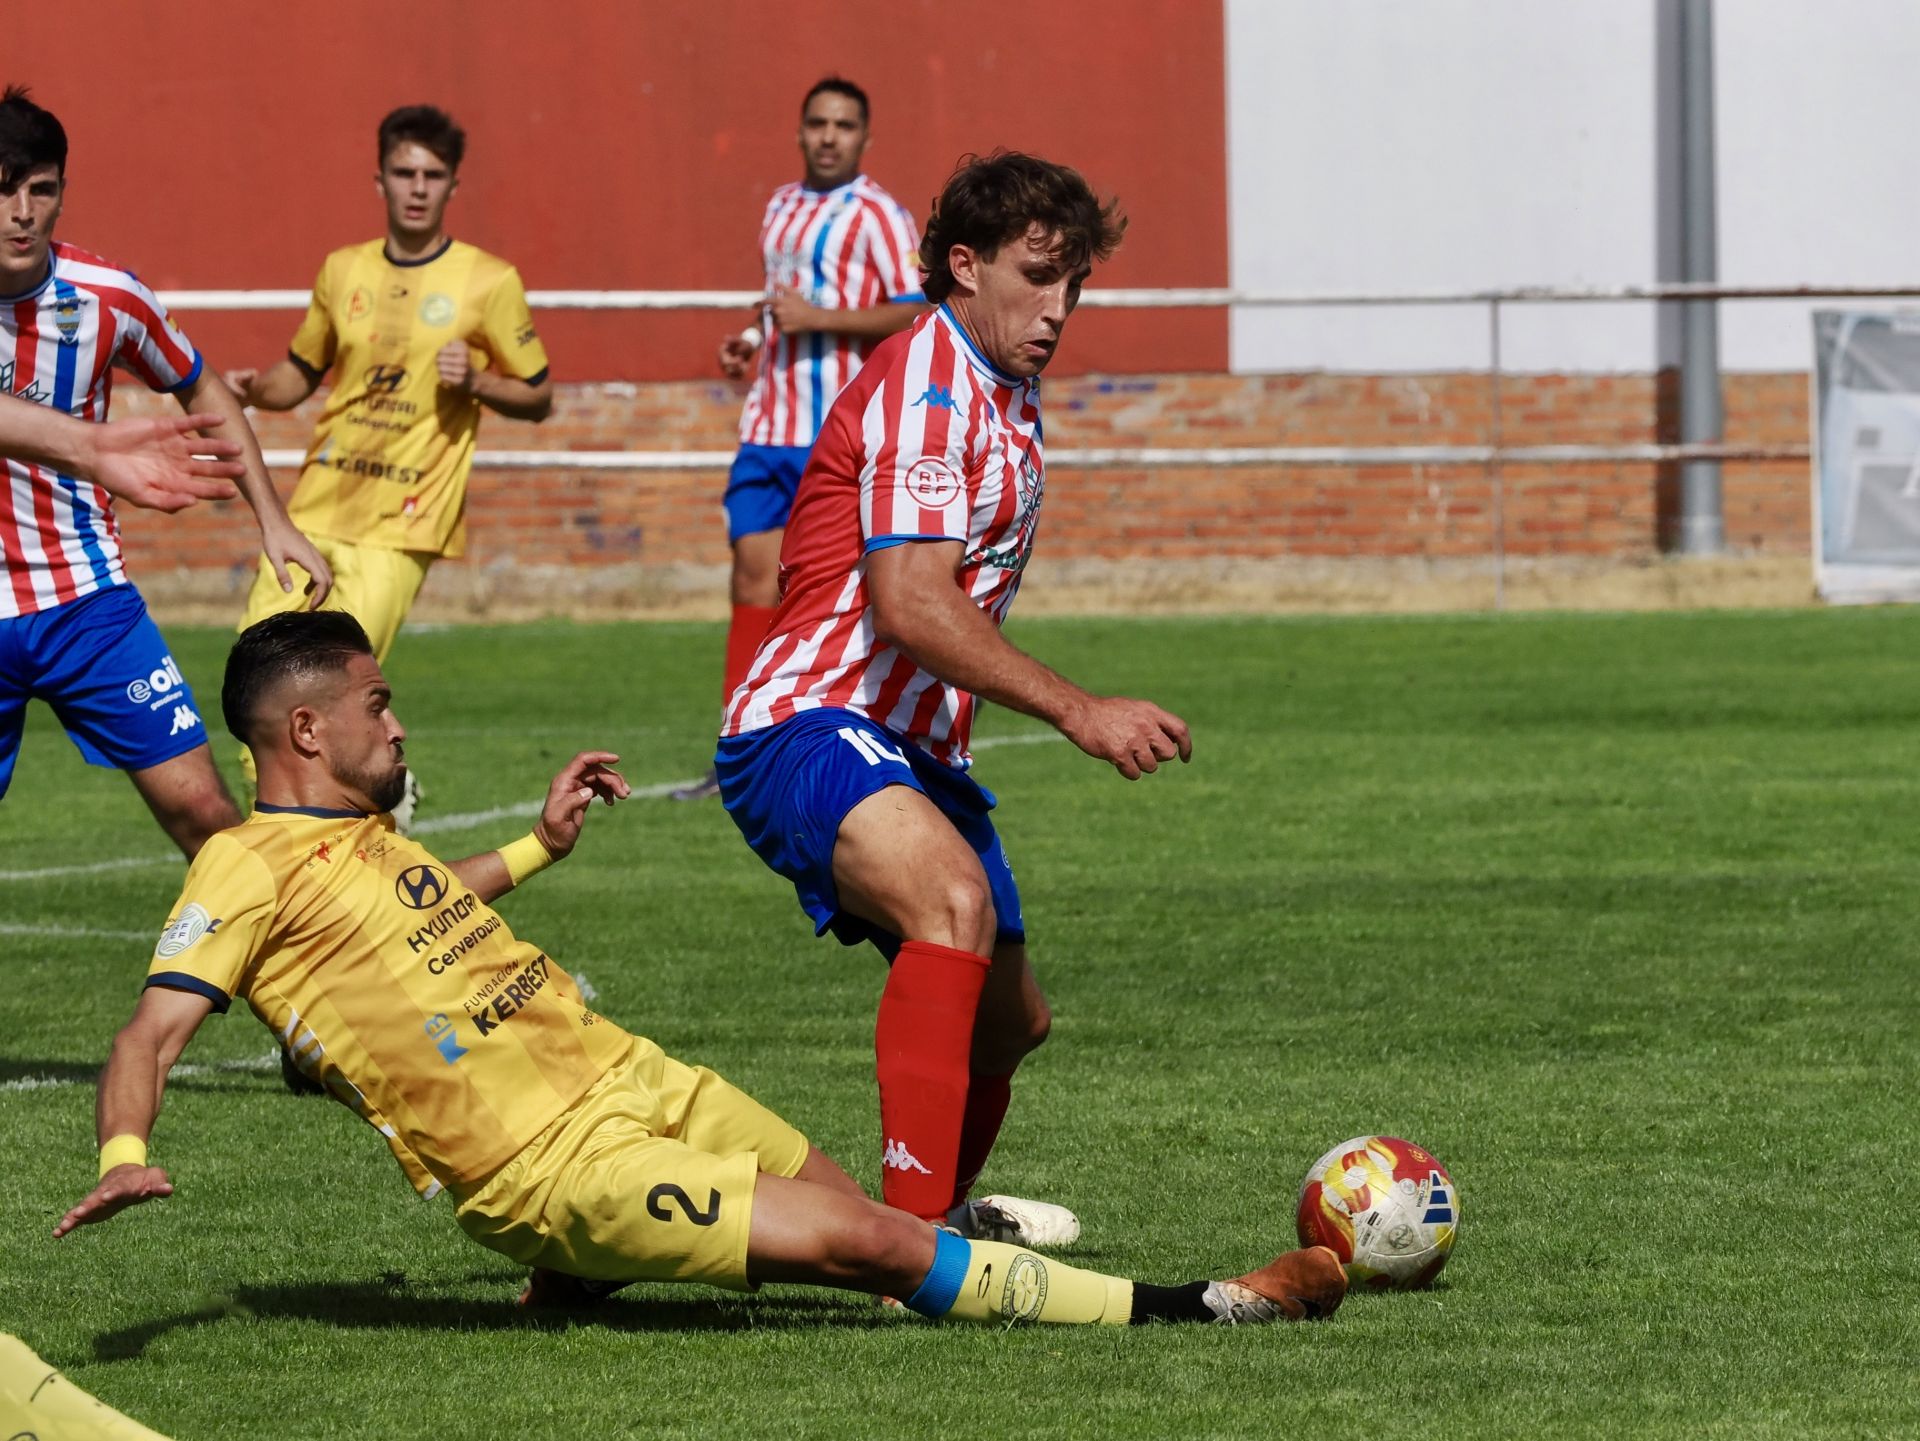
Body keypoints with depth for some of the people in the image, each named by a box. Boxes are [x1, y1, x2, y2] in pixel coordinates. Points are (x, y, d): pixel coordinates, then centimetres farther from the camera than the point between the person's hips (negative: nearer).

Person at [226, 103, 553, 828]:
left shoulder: (488, 282, -2)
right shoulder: (343, 271, 10)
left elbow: (538, 398, 4)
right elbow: (300, 374, 22)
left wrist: (475, 381, -15)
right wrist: (254, 388, 0)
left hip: (400, 522, -4)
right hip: (317, 506, 5)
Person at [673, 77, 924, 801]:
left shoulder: (876, 216, -7)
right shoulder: (781, 208, 18)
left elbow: (917, 310, -15)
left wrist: (818, 319, -20)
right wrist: (751, 340, 12)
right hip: (767, 427, 7)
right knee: (754, 575, 1)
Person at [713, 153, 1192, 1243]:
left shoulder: (1009, 395, 15)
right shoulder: (926, 385, -17)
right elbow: (907, 602, -28)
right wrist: (1077, 711, -32)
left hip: (916, 750, 10)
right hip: (811, 732, -10)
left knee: (1010, 1018, 19)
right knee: (954, 897, -37)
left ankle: (948, 1204, 48)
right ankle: (915, 1237, -45)